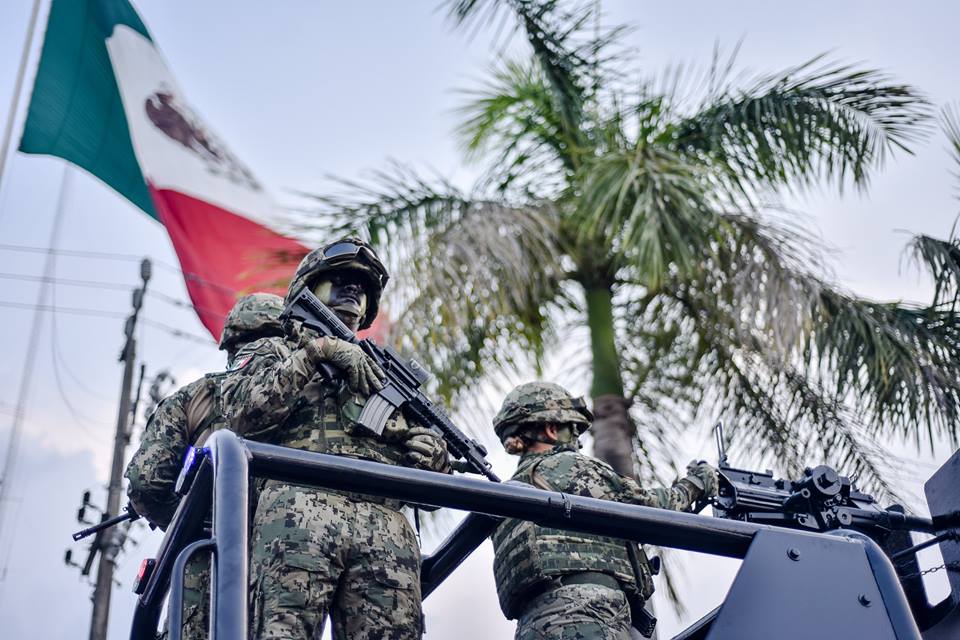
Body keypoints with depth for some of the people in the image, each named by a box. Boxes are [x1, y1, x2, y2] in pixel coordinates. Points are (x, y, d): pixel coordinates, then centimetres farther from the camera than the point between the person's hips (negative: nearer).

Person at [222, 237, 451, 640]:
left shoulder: (387, 374, 36)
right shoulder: (272, 351, 27)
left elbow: (429, 488, 31)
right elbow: (245, 410, 2)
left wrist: (434, 459, 6)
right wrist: (317, 351, 0)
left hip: (386, 526, 3)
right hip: (300, 509, -3)